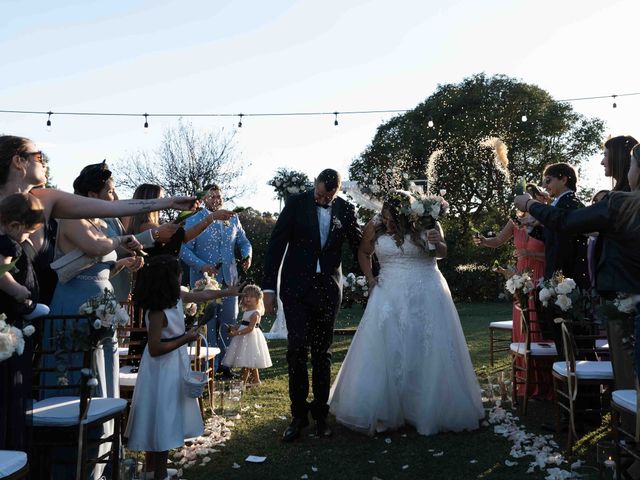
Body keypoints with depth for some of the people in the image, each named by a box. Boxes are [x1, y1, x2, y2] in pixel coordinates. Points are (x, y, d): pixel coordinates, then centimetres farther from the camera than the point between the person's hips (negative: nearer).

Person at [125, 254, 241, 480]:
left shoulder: (176, 297, 1)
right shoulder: (157, 312, -25)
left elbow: (201, 295, 18)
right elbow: (155, 349, -25)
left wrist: (227, 292, 28)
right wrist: (185, 339, -21)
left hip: (174, 366, 9)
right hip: (162, 370, -9)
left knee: (164, 420, 17)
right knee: (161, 420, 0)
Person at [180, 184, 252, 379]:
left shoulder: (233, 219, 10)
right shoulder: (193, 221, -3)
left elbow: (243, 242, 14)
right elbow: (184, 250, -8)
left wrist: (247, 256, -8)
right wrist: (202, 266, -22)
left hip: (229, 280, 4)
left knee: (229, 323, 9)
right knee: (208, 324, 3)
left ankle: (223, 363, 22)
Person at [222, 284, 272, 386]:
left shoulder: (255, 313, -17)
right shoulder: (247, 311, 12)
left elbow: (250, 328, -25)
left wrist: (237, 332, -27)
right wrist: (236, 328, 8)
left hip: (250, 337, -10)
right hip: (245, 337, 10)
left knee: (246, 361, -6)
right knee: (250, 362, 16)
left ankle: (243, 381, -1)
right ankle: (256, 380, 26)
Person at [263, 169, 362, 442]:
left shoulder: (345, 209, 2)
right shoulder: (296, 203, -4)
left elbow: (359, 245, 6)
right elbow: (276, 244, -3)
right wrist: (269, 287, -7)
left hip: (328, 288, 2)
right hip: (296, 286, -1)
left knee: (322, 352, 9)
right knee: (297, 349, -6)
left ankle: (320, 414, 21)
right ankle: (298, 415, 8)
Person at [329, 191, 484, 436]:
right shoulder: (375, 226, 0)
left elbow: (441, 254, -13)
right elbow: (363, 253, 15)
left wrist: (437, 243, -34)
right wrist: (370, 278, 2)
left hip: (425, 295, -1)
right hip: (389, 296, 2)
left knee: (428, 350, 1)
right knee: (385, 351, 0)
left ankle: (430, 410, 15)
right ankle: (383, 410, 10)